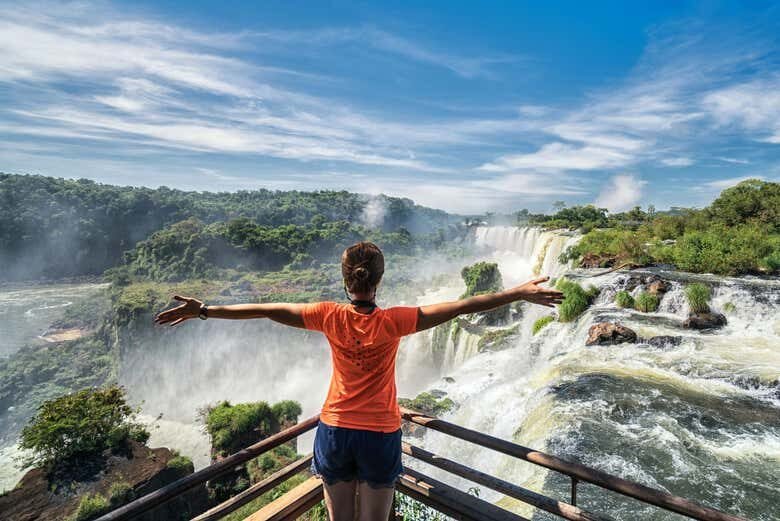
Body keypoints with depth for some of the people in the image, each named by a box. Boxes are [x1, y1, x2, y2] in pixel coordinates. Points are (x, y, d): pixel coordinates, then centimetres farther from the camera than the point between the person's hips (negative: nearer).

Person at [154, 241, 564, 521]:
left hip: (335, 431, 2)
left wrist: (203, 310, 2)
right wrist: (519, 293, -11)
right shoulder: (392, 322, -18)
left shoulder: (330, 317, -13)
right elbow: (460, 307, -17)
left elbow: (266, 310, -8)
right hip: (380, 435, -2)